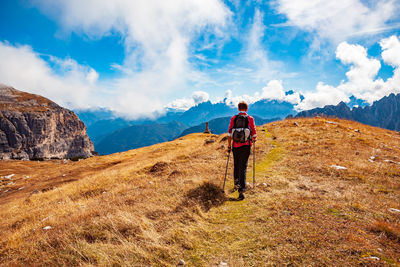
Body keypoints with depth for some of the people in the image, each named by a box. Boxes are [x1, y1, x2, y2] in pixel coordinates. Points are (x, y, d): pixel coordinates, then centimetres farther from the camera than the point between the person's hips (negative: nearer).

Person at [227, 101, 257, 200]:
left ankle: (237, 184, 35)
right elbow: (254, 133, 2)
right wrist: (254, 139, 24)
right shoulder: (250, 119, -3)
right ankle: (241, 190, -9)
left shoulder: (233, 118, 1)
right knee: (243, 168, -1)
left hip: (235, 146, 2)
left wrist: (229, 146, 7)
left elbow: (229, 133, 0)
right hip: (245, 146, -2)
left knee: (236, 166, 20)